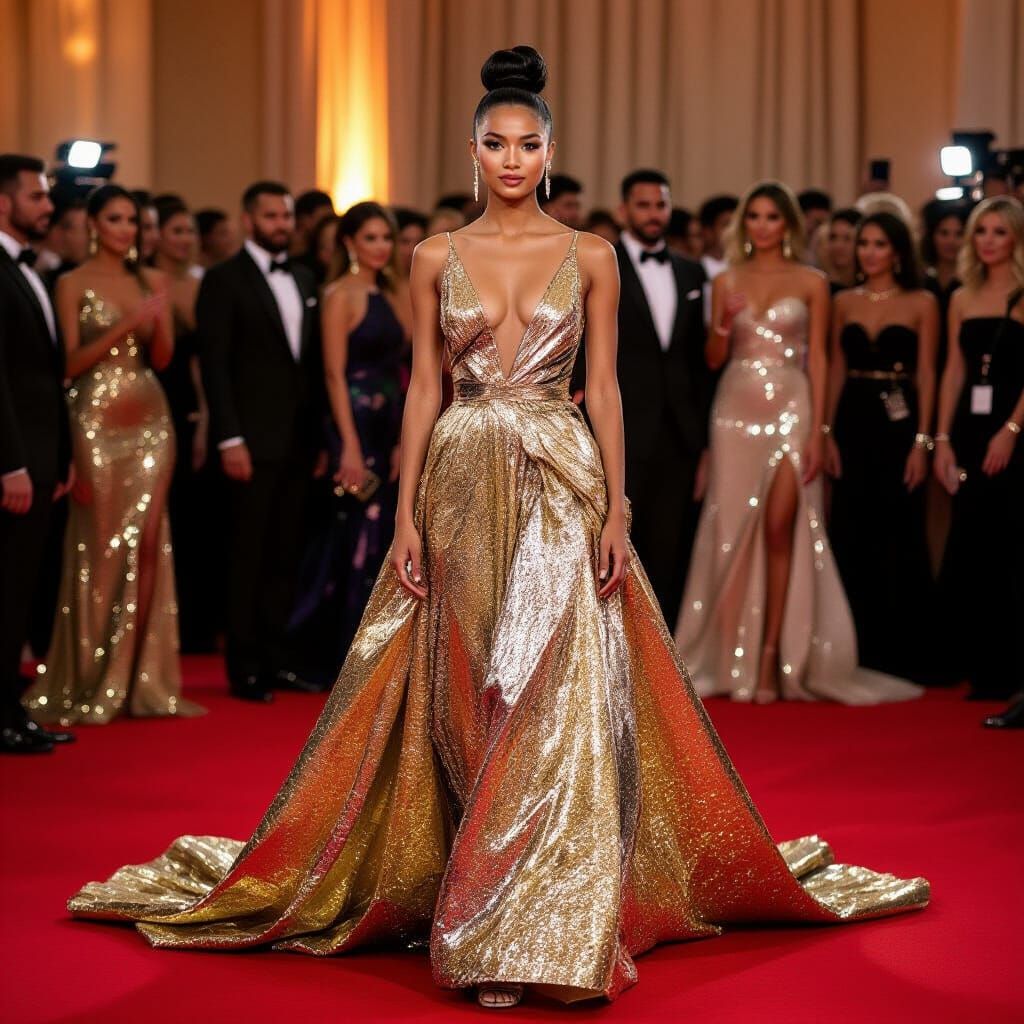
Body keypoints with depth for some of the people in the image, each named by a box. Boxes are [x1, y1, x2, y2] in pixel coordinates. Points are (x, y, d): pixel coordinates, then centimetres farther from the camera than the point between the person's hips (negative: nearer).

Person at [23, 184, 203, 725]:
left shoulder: (151, 280, 11)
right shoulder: (73, 284, 0)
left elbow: (162, 358, 8)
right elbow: (71, 362, -6)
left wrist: (159, 315, -10)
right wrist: (125, 326, -16)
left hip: (150, 420, 4)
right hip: (97, 422, -4)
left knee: (147, 545, 3)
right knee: (100, 549, -2)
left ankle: (142, 679, 10)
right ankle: (89, 684, 6)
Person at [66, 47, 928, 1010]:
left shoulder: (589, 256, 4)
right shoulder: (437, 258, 6)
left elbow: (604, 386, 3)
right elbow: (423, 386, 6)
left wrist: (615, 508, -4)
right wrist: (406, 514, 0)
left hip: (562, 482, -1)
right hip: (463, 482, 1)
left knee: (559, 699, -6)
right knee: (465, 697, 4)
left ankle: (542, 919, 2)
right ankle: (481, 906, 18)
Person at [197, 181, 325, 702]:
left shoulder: (305, 280, 14)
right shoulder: (224, 280, -4)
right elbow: (215, 364, -10)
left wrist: (320, 432, 9)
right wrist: (230, 439, -16)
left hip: (300, 439, 6)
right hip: (254, 440, -6)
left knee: (284, 554, 9)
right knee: (248, 556, 0)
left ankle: (274, 657, 17)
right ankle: (244, 666, 8)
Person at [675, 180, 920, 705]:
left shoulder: (811, 282, 4)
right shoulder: (727, 281, 10)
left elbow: (818, 360, 0)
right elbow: (714, 358, 10)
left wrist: (817, 432, -7)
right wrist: (724, 324, -11)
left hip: (789, 411, -2)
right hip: (736, 412, 2)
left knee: (780, 532, -8)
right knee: (732, 532, 0)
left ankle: (772, 657, -3)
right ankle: (733, 658, 7)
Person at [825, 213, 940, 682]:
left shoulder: (921, 303, 1)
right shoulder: (844, 302, 10)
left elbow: (926, 375, -3)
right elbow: (835, 370, 9)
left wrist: (922, 441, -10)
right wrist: (827, 433, 1)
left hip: (898, 425, -3)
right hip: (852, 424, 3)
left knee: (902, 538, 1)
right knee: (852, 538, 5)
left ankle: (904, 651, 10)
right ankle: (859, 646, 14)